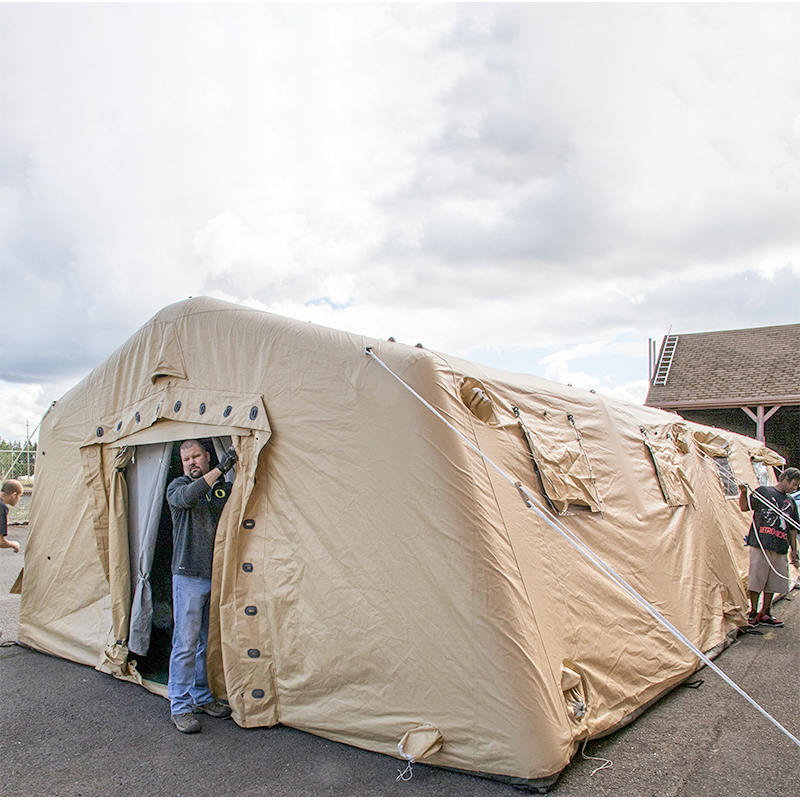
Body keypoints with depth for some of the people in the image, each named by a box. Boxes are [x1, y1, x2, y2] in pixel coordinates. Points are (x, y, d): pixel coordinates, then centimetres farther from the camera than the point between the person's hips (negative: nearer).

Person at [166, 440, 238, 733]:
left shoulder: (224, 488, 11)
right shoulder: (177, 486, -2)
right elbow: (187, 497, -27)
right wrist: (220, 470, -34)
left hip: (218, 577, 4)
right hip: (189, 577, -4)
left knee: (209, 641, 13)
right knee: (185, 644, -3)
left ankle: (202, 697, 27)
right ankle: (180, 707, 8)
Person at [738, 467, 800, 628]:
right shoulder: (763, 491, 5)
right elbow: (744, 507, 4)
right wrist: (744, 493, -15)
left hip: (780, 549, 5)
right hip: (760, 544, -5)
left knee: (773, 583, 7)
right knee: (757, 579, -4)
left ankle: (765, 614, 18)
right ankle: (753, 612, 9)